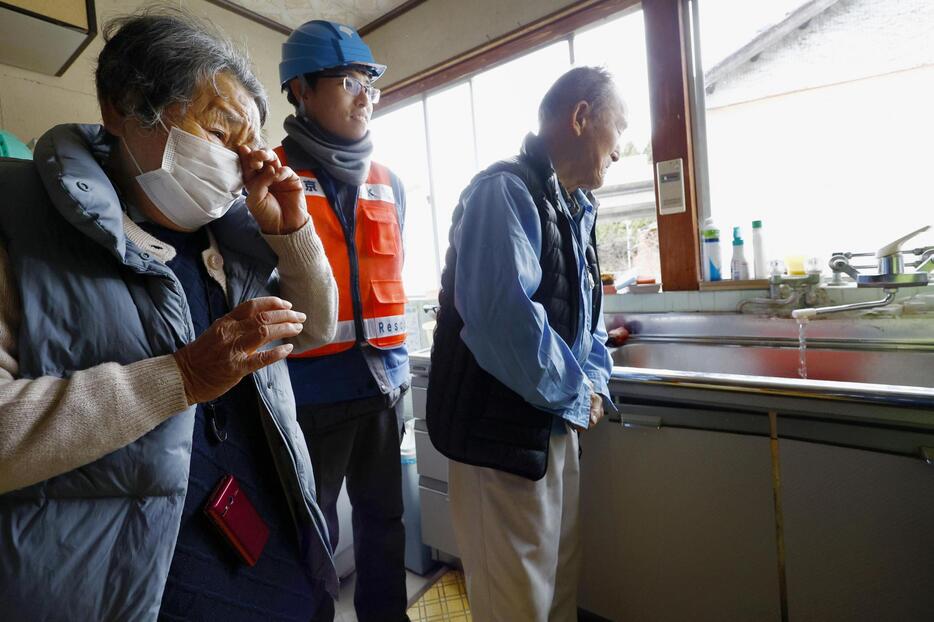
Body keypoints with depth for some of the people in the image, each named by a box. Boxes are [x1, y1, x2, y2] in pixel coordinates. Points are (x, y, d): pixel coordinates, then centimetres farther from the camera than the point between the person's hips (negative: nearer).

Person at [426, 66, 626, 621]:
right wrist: (578, 396, -16)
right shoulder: (505, 191, -18)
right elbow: (504, 319, -31)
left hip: (557, 424, 9)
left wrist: (596, 383, 0)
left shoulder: (576, 209, 12)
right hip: (502, 429, -9)